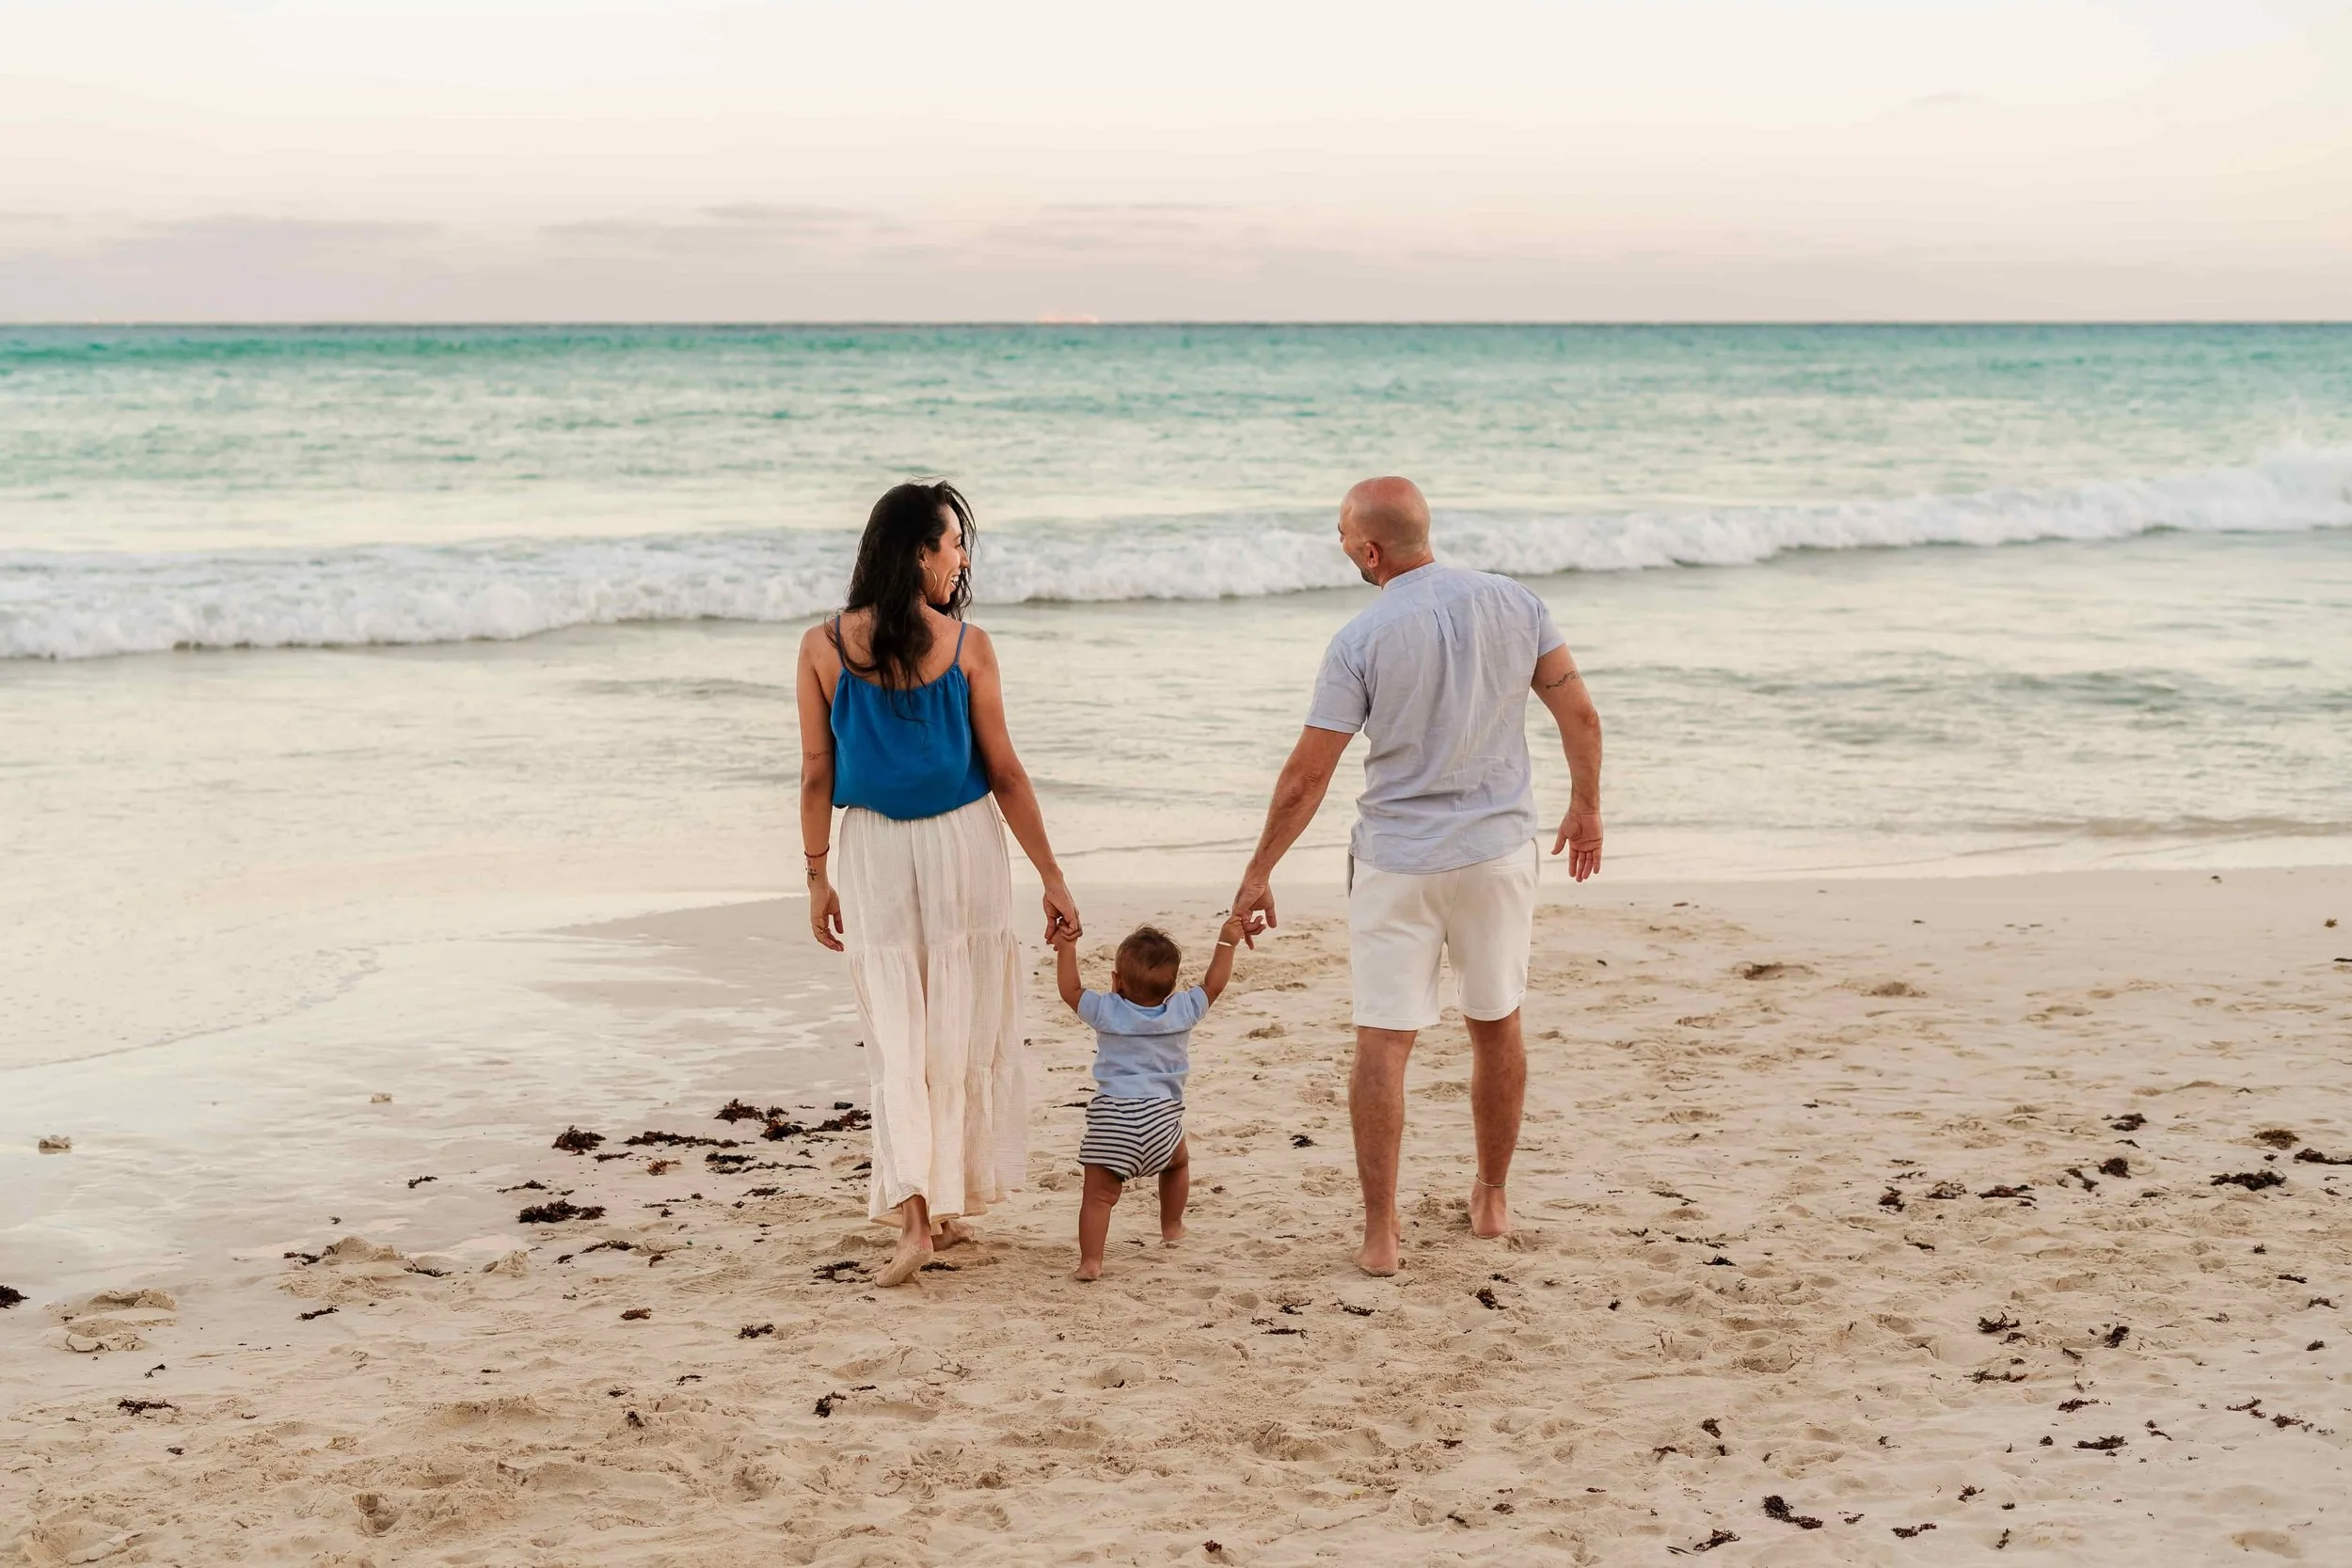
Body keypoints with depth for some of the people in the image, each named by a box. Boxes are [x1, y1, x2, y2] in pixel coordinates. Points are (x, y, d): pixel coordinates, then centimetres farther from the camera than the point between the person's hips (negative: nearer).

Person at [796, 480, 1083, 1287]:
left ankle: (913, 1211, -9)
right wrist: (1052, 876, 2)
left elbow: (816, 775, -1)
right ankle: (950, 1206, 22)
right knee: (962, 1032, 13)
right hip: (964, 842, -1)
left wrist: (819, 878, 9)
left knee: (895, 1037, 6)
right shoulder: (966, 646, -8)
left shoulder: (822, 647, -5)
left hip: (872, 850, 1)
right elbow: (1004, 773, -5)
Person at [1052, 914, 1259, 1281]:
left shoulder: (1105, 1012, -2)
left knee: (1099, 1194, -3)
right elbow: (1213, 984, 14)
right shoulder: (1183, 1011, 1)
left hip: (1110, 1119, -2)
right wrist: (1227, 943, 21)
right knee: (1178, 1163, 33)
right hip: (1161, 1116, 2)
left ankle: (1090, 1261, -14)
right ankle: (1171, 1228, 41)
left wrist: (1066, 948, 15)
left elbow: (1070, 989, 10)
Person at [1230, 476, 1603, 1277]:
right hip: (1499, 849, 4)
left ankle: (1380, 1232, -1)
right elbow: (1580, 715, 4)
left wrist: (1258, 873, 0)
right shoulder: (1515, 604, -3)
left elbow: (1307, 774, -9)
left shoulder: (1361, 640, -12)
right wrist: (1586, 805, 20)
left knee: (1382, 1043, 1)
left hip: (1397, 863, -3)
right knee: (1496, 1027, 18)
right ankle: (1492, 1198, 31)